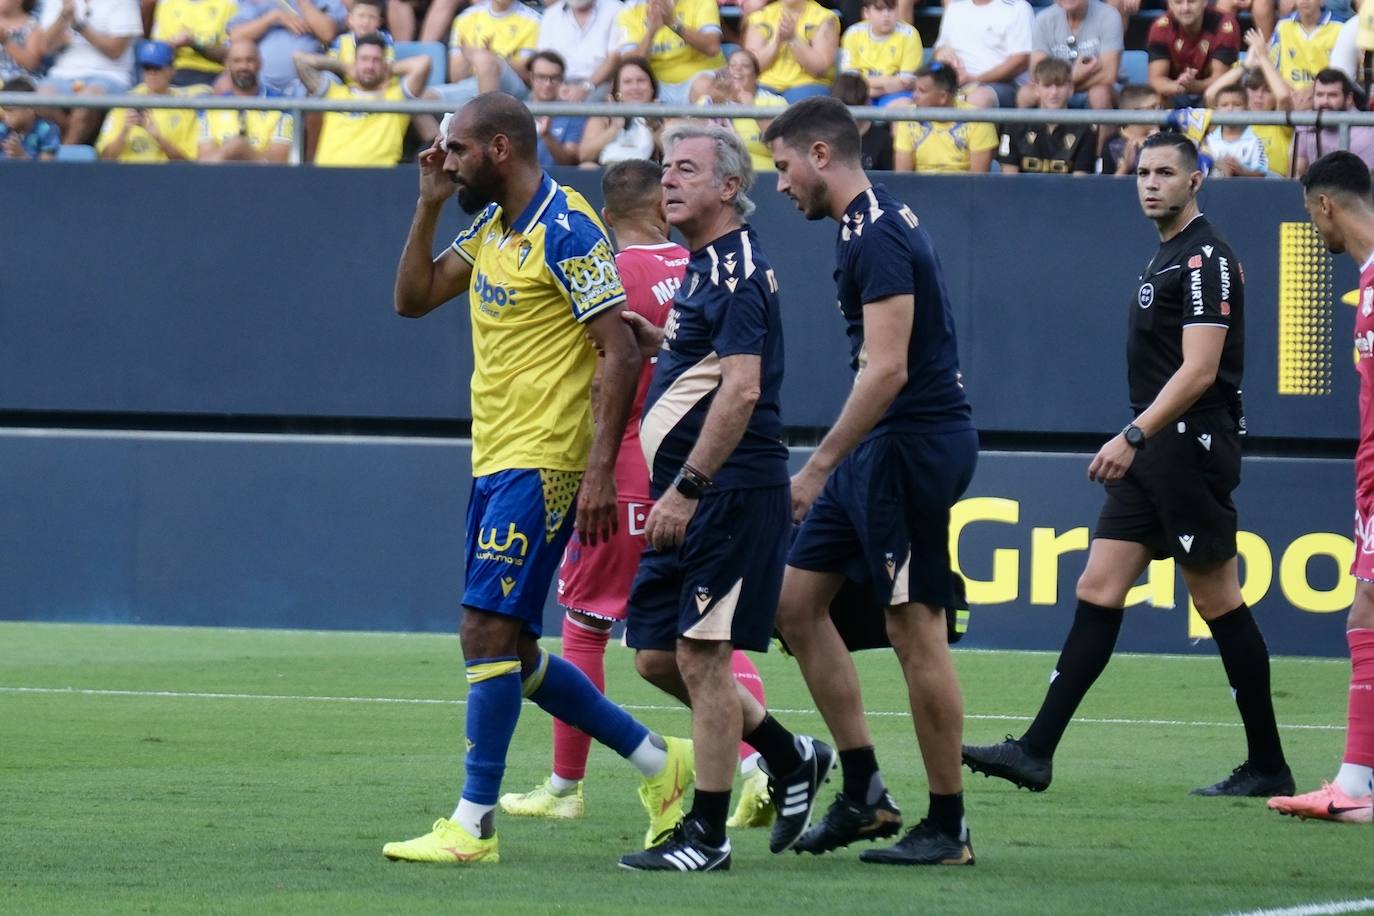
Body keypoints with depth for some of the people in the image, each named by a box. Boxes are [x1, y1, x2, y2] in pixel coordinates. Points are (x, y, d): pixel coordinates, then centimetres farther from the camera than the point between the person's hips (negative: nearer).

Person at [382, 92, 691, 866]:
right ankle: (659, 761, 22)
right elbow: (414, 298, 18)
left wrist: (600, 470, -22)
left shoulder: (566, 231, -14)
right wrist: (430, 205, 7)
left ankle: (474, 825, -9)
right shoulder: (491, 226, 13)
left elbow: (622, 354, -17)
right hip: (495, 461, 10)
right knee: (510, 651, 11)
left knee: (489, 635, -12)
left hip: (541, 466, -10)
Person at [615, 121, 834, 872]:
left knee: (699, 655, -7)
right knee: (657, 656, 11)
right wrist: (657, 342, 10)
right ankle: (791, 759, 25)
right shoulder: (703, 267, 17)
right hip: (689, 497, 10)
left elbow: (742, 388, -22)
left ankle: (707, 836, -1)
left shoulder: (738, 269, -13)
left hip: (728, 492, -10)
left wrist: (688, 488, -24)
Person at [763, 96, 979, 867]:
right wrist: (832, 464, 23)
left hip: (913, 447, -11)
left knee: (917, 632, -6)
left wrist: (819, 467, -22)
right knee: (797, 600, 10)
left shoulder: (877, 237, -17)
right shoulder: (873, 222, 14)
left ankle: (949, 827, 1)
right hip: (883, 451, 11)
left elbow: (887, 371, -24)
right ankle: (865, 791, 12)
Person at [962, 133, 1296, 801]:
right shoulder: (1165, 257, 18)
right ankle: (1036, 752, -2)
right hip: (1152, 454, 10)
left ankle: (1267, 766, 4)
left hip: (1191, 447, -10)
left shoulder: (1205, 258, -12)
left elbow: (1199, 371, -20)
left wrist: (1133, 435, -25)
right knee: (1098, 590, 3)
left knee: (1219, 601, -4)